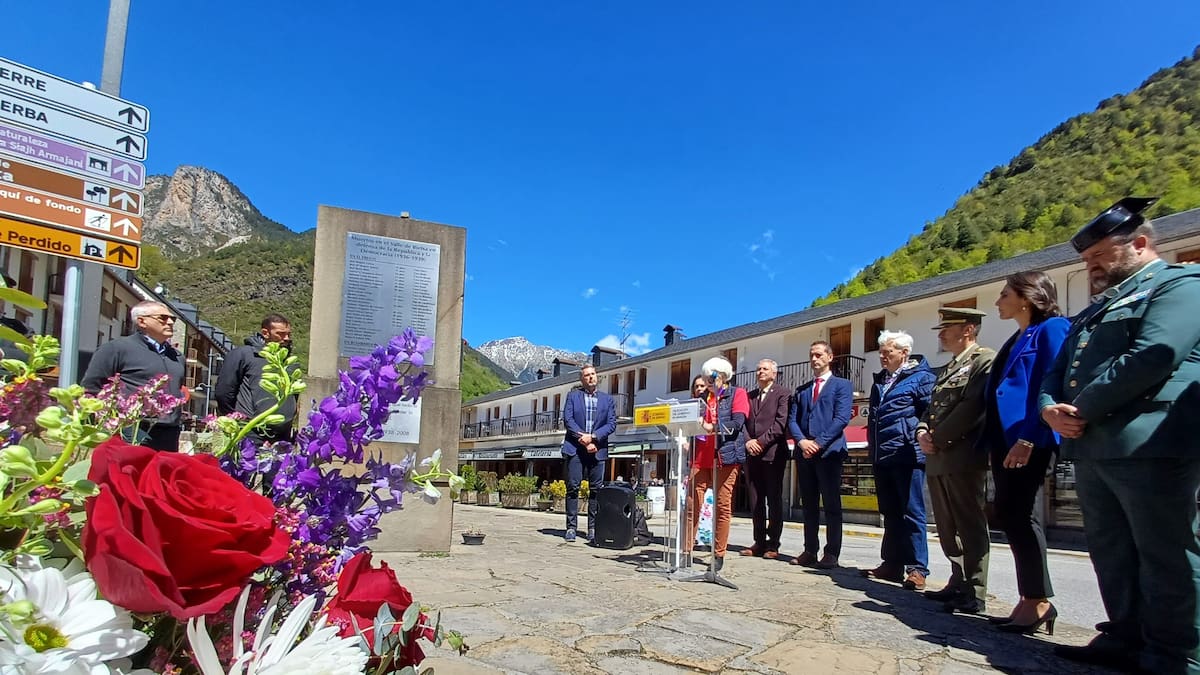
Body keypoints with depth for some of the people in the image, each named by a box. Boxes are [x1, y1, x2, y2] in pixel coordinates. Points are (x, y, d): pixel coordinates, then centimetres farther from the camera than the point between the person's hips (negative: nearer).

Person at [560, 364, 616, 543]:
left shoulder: (607, 399, 13)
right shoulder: (573, 396, 10)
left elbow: (612, 424, 4)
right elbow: (567, 419, -1)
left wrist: (592, 437, -11)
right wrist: (583, 440, -10)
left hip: (597, 449, 1)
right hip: (575, 448, -1)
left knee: (596, 489, 1)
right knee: (573, 487, -3)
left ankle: (593, 528, 6)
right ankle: (571, 527, 1)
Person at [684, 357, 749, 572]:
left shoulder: (737, 394, 5)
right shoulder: (704, 397, 21)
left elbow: (737, 423, -10)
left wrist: (711, 428, -22)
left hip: (725, 457, -4)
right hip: (701, 457, 5)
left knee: (723, 505, 0)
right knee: (692, 503, -2)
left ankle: (719, 554, 7)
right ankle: (686, 550, 2)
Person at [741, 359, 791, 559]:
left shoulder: (782, 394, 2)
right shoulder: (749, 396, 18)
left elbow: (781, 422, -9)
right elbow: (742, 421, 12)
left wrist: (761, 441, -13)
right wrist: (747, 441, -5)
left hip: (773, 453, -5)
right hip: (752, 454, 5)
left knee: (774, 500, -1)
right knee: (755, 501, 7)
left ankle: (773, 545, 3)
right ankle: (759, 542, 13)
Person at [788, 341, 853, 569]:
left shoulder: (842, 385, 5)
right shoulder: (801, 390, 19)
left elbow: (842, 418, -8)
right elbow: (792, 419, 10)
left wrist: (818, 443, -14)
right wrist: (802, 441, -9)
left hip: (829, 452, -5)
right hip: (804, 453, 5)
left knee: (832, 505, -2)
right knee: (809, 505, 8)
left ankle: (831, 553, 2)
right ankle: (810, 551, 13)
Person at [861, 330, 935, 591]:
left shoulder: (921, 377, -4)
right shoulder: (880, 380, 19)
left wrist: (921, 438, -18)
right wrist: (872, 448, 20)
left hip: (907, 456, -8)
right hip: (882, 458, 8)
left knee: (912, 513, -4)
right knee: (890, 513, 12)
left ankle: (917, 569, 1)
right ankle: (892, 564, 19)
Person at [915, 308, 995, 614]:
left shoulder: (985, 360, -5)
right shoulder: (945, 370, 24)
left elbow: (974, 406, -16)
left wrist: (937, 438, -13)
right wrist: (922, 431, 2)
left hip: (964, 457, -9)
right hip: (938, 459, 9)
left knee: (971, 526, -4)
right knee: (947, 528, 13)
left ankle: (974, 593, 1)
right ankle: (958, 583, 22)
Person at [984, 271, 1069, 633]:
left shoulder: (1052, 328, -6)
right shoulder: (1015, 340, 22)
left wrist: (1028, 438, -22)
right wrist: (993, 441, 15)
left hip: (1030, 440, -9)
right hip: (1006, 439, 9)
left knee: (1020, 514, -7)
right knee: (1008, 514, 8)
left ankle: (1039, 600, 3)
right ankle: (1030, 600, 15)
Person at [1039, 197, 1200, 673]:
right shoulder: (1097, 309, 26)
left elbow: (1153, 356, -18)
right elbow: (1058, 370, 23)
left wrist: (1084, 410, -13)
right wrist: (1051, 407, 0)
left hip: (1149, 446, -9)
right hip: (1092, 449, 9)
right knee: (1110, 554, 14)